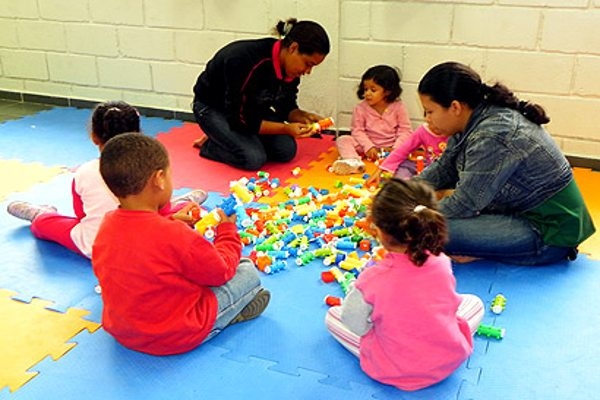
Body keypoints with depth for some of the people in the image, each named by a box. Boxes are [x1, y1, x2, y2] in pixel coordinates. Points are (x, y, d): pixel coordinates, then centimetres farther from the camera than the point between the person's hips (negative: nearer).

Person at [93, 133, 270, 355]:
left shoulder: (106, 225, -8)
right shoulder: (177, 236, -30)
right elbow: (221, 272, -13)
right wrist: (228, 231, 2)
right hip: (175, 338, -7)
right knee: (249, 272, 1)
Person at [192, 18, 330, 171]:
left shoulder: (291, 68, -15)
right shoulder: (245, 60, -37)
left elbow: (287, 107, 0)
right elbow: (239, 119, -32)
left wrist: (304, 117, -23)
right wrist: (286, 128, -36)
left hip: (251, 107, 8)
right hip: (212, 107, -7)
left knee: (287, 150, -9)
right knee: (254, 158, -26)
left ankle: (222, 139, 8)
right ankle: (210, 144, 2)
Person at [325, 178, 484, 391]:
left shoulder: (371, 280, -27)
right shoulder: (442, 263, -16)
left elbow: (355, 325, -13)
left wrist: (354, 291, 4)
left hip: (394, 372, -3)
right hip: (450, 360, 3)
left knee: (332, 316, 15)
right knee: (474, 302, 28)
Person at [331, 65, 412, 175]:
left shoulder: (398, 107, -5)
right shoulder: (361, 108, -4)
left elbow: (405, 131, -7)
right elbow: (357, 130, -5)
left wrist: (395, 149, -21)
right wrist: (368, 147, -19)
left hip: (389, 148, 0)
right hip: (367, 146, 1)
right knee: (343, 140, -21)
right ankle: (353, 161, -44)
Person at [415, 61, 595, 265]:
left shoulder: (492, 137, -27)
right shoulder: (472, 122, 0)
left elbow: (464, 204, -22)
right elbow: (443, 169, 9)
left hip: (549, 234, -9)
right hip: (525, 212, 9)